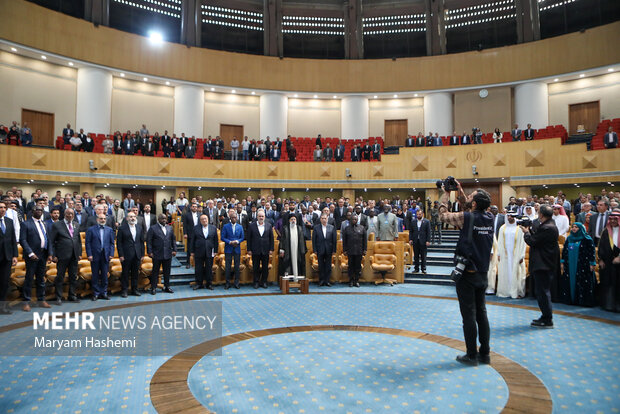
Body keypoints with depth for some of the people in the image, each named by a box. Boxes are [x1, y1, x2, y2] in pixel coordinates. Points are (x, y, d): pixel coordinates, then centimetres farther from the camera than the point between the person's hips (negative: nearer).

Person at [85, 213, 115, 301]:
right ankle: (96, 293, 13)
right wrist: (89, 254, -9)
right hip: (95, 256, -2)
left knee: (104, 275, 6)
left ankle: (104, 293, 15)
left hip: (105, 256, 2)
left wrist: (111, 254, -1)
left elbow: (112, 243, 8)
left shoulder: (109, 230, 10)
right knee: (95, 276, 4)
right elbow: (87, 243, -1)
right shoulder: (91, 230, 3)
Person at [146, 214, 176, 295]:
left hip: (168, 254, 4)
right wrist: (149, 252, -10)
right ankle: (153, 288, 12)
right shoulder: (153, 228, -2)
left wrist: (174, 250, 4)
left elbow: (173, 240, 13)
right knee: (155, 271, 5)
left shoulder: (170, 228, 11)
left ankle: (167, 287, 19)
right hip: (157, 255, -4)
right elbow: (149, 241, -4)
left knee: (167, 271, 9)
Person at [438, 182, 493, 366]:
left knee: (469, 315, 1)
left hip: (467, 274, -6)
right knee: (481, 313, 14)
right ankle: (484, 354, 21)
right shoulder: (490, 218, 2)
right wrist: (460, 192, 20)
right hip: (482, 273, 6)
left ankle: (472, 355, 10)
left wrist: (446, 194, 7)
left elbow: (443, 215, -3)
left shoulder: (466, 218, -17)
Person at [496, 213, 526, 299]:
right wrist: (499, 254, 3)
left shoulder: (519, 228, 0)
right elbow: (499, 242, 11)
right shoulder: (502, 228, 10)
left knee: (515, 273, -2)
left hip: (516, 255, -3)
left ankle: (516, 292, 5)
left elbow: (522, 242, -1)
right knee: (504, 273, 3)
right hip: (505, 255, 3)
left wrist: (522, 256, -7)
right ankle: (505, 291, 8)